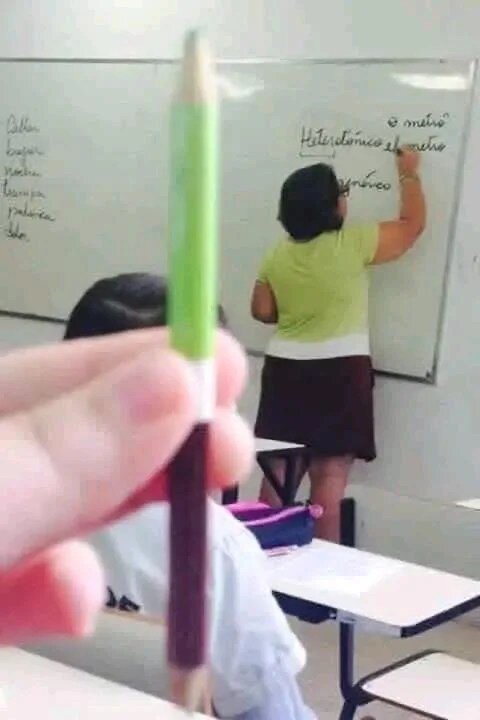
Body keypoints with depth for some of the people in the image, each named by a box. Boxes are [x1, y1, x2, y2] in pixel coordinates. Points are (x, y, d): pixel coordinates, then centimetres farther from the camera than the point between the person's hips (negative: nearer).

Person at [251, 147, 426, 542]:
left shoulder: (278, 254, 3)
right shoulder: (353, 244, -9)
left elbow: (262, 311, 9)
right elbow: (413, 224, 1)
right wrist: (409, 173, 15)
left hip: (285, 369, 5)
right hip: (341, 372, -4)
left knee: (278, 473, 9)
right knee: (330, 478, -1)